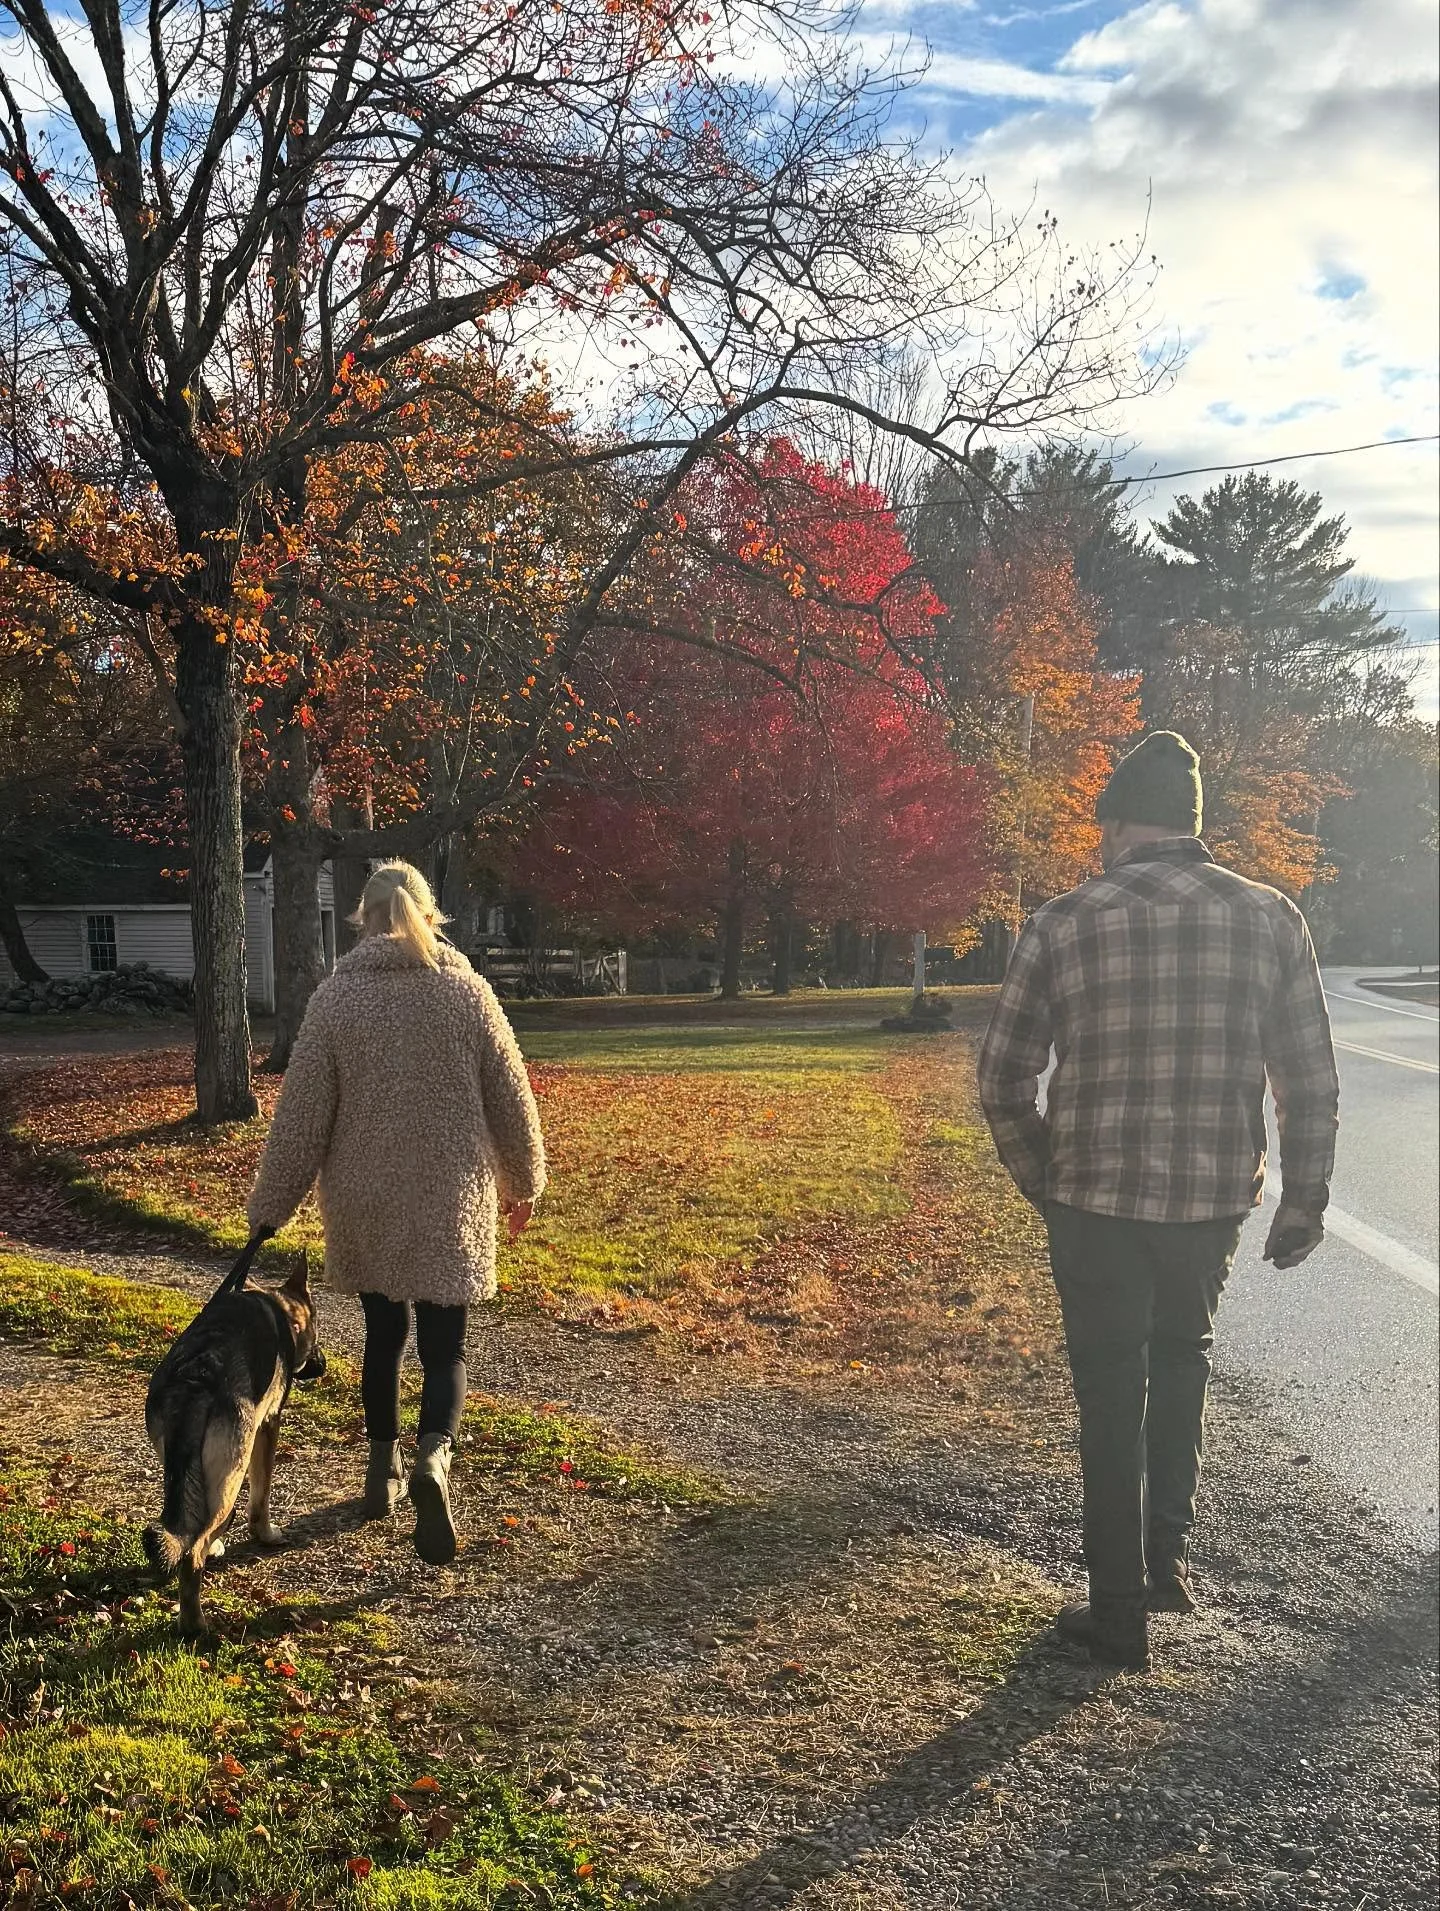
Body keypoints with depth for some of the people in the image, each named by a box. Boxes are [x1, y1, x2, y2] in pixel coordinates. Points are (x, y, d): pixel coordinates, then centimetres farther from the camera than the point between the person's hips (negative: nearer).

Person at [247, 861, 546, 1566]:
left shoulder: (335, 997, -5)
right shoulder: (467, 991, -3)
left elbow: (302, 1113, -4)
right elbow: (511, 1098, 3)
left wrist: (269, 1207, 6)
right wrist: (524, 1182, 17)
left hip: (365, 1203, 1)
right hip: (451, 1201, -1)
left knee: (383, 1331, 19)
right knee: (443, 1343, 4)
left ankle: (383, 1470, 29)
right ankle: (434, 1458, -21)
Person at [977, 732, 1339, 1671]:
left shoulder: (1064, 923, -7)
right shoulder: (1270, 918, -3)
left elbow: (1003, 1079, -3)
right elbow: (1312, 1082, -1)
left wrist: (1042, 1181, 12)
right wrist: (1305, 1201, 10)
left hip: (1095, 1199, -2)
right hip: (1214, 1199, 2)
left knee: (1112, 1400, 13)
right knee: (1182, 1356, 28)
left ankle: (1120, 1613, 20)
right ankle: (1169, 1553, 28)